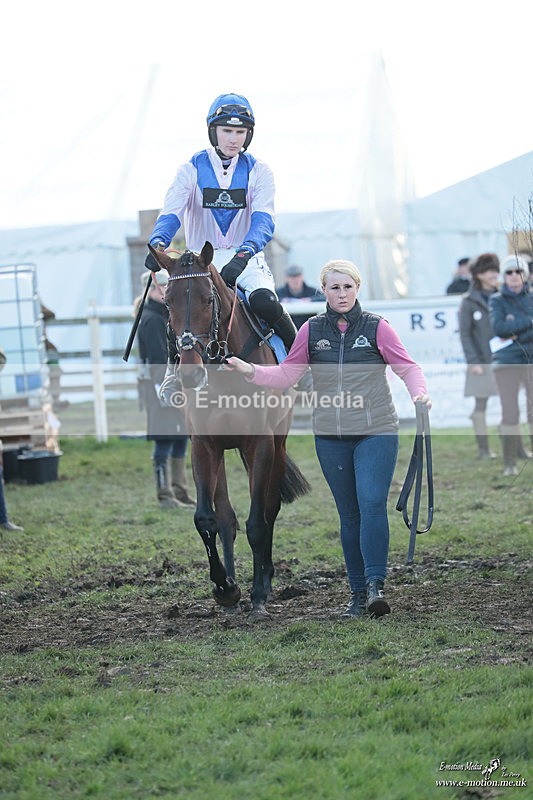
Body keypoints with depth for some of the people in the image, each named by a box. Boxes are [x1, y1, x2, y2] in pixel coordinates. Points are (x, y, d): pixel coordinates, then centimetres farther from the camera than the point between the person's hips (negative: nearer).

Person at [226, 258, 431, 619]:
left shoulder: (377, 327, -1)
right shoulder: (312, 330, 5)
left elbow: (407, 366, -3)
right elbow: (286, 374, 6)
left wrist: (420, 392, -22)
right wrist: (251, 371, -10)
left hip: (377, 432, -3)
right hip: (331, 437, 3)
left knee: (372, 504, -17)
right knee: (349, 514, 7)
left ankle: (375, 585, -16)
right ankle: (358, 593, 13)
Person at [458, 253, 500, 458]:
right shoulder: (469, 302, -3)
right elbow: (465, 334, -4)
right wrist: (473, 361, -10)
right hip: (482, 363, -3)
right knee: (481, 404, 1)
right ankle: (483, 448, 7)